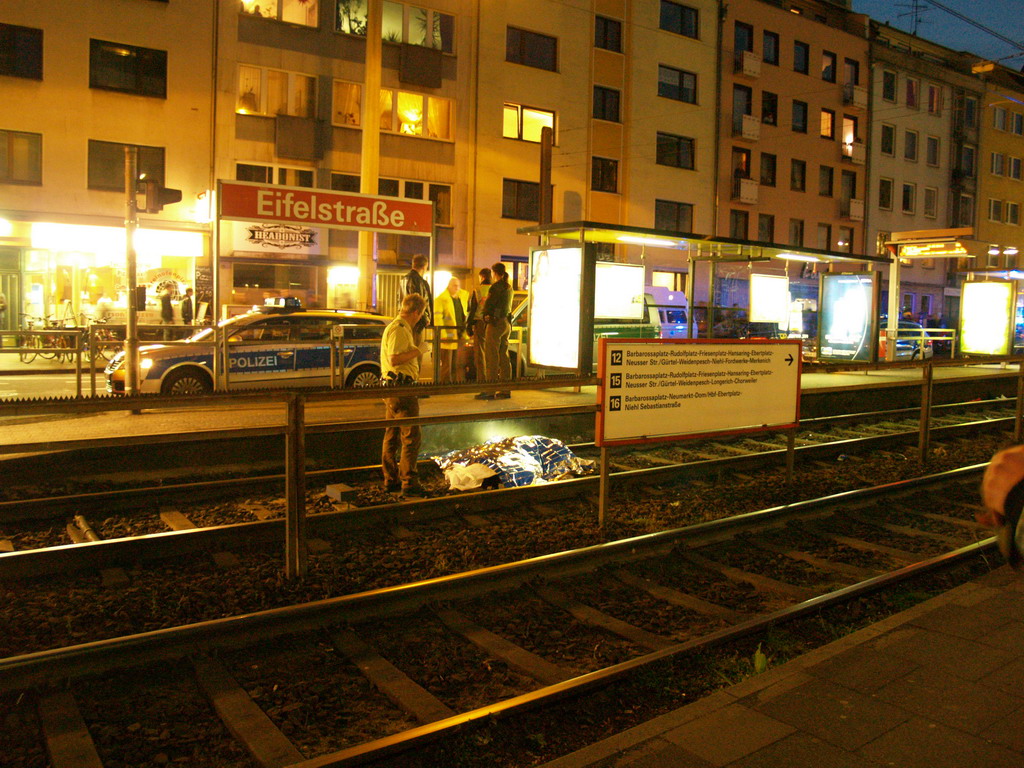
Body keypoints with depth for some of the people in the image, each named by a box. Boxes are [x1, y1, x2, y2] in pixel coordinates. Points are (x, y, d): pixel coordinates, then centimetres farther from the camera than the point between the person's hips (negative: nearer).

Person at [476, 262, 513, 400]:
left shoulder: (496, 286, -13)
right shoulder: (509, 287, 13)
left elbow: (488, 305, -12)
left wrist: (486, 316, 7)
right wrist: (490, 314, 5)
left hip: (496, 323, -9)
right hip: (506, 323, 9)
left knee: (491, 357, -6)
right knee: (504, 357, 12)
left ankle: (490, 391, -7)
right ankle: (505, 390, 15)